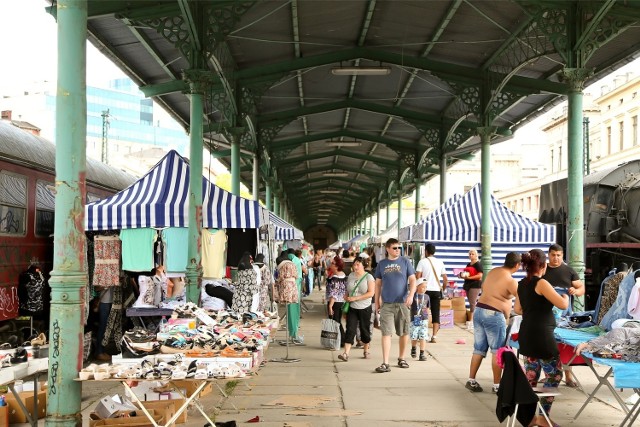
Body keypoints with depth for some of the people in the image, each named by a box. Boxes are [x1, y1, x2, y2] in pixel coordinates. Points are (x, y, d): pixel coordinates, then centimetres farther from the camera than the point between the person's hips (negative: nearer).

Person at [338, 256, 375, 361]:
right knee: (350, 330, -7)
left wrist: (355, 298, -19)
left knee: (365, 330, 9)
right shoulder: (350, 276, 7)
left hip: (364, 308, -3)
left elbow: (371, 293, -16)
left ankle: (366, 351, 28)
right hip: (352, 308, 3)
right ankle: (346, 353, -13)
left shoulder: (368, 277, -7)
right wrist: (346, 296, -3)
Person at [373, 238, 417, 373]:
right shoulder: (381, 264, 6)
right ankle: (385, 363, -6)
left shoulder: (405, 262, 2)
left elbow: (413, 279, -1)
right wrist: (377, 302, 9)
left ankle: (401, 358, 27)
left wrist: (411, 295, -16)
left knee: (404, 332, 9)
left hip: (402, 303, 0)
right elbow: (378, 283, 12)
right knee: (386, 333, -6)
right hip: (386, 304, 0)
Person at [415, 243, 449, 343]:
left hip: (425, 290, -2)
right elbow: (446, 279, 8)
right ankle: (434, 336, -3)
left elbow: (417, 277, -10)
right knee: (436, 314, 5)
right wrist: (443, 288, 22)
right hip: (436, 290, 2)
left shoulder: (422, 261, -2)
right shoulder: (440, 262, 9)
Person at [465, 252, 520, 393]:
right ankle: (496, 385, 5)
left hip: (479, 310, 8)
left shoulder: (493, 271, 10)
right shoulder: (510, 281, -13)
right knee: (498, 351, 2)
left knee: (479, 349, 14)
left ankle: (471, 381, 17)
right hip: (493, 315, -8)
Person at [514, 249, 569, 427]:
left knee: (531, 376, 14)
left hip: (526, 335, 8)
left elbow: (517, 309, 21)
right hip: (541, 336, -8)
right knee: (554, 375, 3)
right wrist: (566, 296, 6)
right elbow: (563, 305, -15)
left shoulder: (521, 284, 10)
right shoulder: (541, 283, -15)